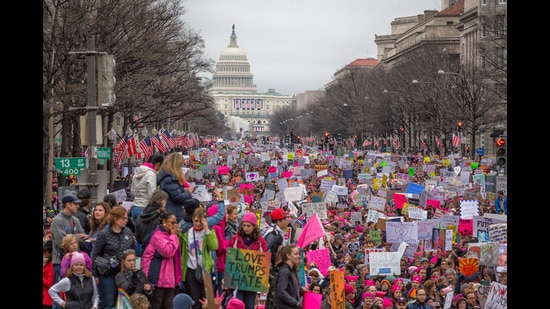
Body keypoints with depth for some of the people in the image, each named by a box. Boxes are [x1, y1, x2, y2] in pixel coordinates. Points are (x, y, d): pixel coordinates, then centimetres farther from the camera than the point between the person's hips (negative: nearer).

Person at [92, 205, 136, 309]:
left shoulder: (128, 232, 5)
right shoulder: (104, 234, -9)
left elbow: (133, 250, 16)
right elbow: (95, 255, -3)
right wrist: (95, 275, -3)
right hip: (108, 274, -4)